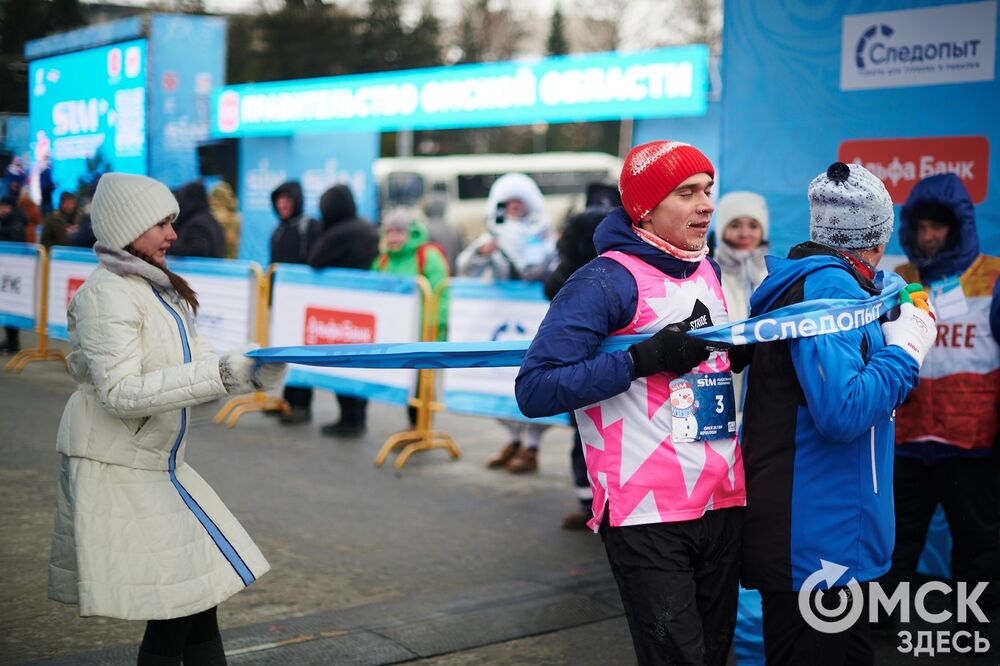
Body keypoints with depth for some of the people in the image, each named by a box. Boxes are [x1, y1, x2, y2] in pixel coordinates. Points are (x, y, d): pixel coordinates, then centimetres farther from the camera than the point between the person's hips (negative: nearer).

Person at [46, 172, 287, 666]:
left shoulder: (162, 291, 12)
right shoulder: (105, 295, -15)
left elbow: (197, 370, 11)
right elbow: (121, 394, -24)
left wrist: (254, 374, -10)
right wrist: (219, 374, -27)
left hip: (157, 465, 9)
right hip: (112, 470, -9)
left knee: (200, 597, 8)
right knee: (173, 610, -7)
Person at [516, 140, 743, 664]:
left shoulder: (709, 271, 12)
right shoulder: (606, 281, -12)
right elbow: (534, 390, -19)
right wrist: (643, 359, -23)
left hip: (722, 503, 8)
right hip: (647, 517, -7)